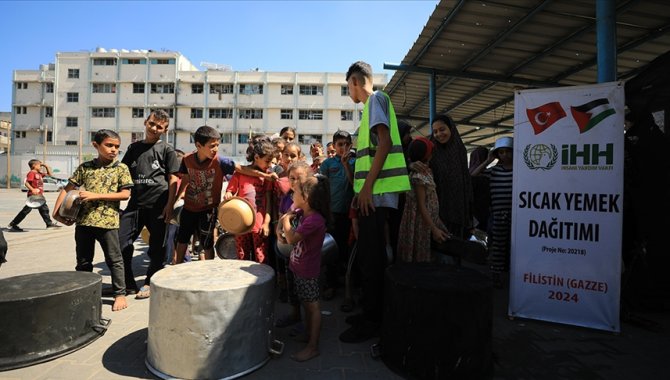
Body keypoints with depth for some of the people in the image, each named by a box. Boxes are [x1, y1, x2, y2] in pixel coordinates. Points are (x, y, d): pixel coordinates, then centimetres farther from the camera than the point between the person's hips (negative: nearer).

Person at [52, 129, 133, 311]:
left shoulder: (121, 168, -2)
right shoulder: (85, 167, 7)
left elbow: (125, 194, -9)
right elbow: (67, 189, 12)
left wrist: (96, 195, -15)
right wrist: (56, 211, 2)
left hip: (107, 221, -4)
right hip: (84, 220, 4)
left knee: (114, 259, 4)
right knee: (83, 261, 15)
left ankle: (120, 293, 14)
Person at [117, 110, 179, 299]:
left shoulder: (167, 149, 3)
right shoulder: (133, 147, 15)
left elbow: (173, 179, -1)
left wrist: (169, 205, -8)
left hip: (158, 205, -4)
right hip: (135, 203, 4)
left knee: (157, 247, 6)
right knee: (121, 242, 0)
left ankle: (149, 283, 23)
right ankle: (129, 284, 17)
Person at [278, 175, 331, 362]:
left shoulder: (314, 219, -26)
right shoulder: (303, 214, 4)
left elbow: (291, 238, -29)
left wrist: (286, 220, -15)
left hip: (308, 270, -9)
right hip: (300, 267, 9)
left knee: (312, 306, 1)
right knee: (306, 303, 22)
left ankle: (313, 347, 10)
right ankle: (308, 334, 38)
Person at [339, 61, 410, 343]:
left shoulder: (376, 98, -4)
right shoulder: (372, 104, 24)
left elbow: (385, 143, -18)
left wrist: (367, 186, -19)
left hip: (376, 193, -10)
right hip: (374, 193, 10)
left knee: (371, 258, -5)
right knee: (370, 256, 14)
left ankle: (371, 322, 6)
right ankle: (371, 314, 26)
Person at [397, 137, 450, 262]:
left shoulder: (427, 171, 4)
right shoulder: (419, 177, -22)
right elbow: (421, 206, -22)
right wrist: (434, 229, -22)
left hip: (430, 219, 9)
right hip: (422, 222, -9)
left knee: (426, 256, 15)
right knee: (421, 257, 2)